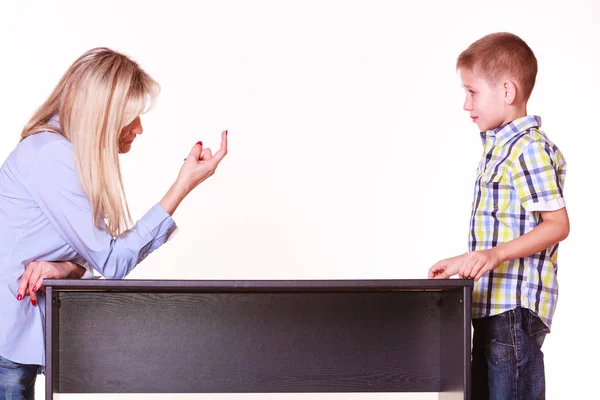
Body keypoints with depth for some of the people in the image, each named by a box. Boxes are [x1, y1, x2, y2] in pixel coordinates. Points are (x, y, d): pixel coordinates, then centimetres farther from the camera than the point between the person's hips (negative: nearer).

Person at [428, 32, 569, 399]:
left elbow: (557, 224, -18)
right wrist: (466, 262, 22)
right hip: (491, 304, 10)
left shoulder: (529, 149, -15)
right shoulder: (498, 147, 16)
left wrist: (497, 254, -27)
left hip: (516, 306, -10)